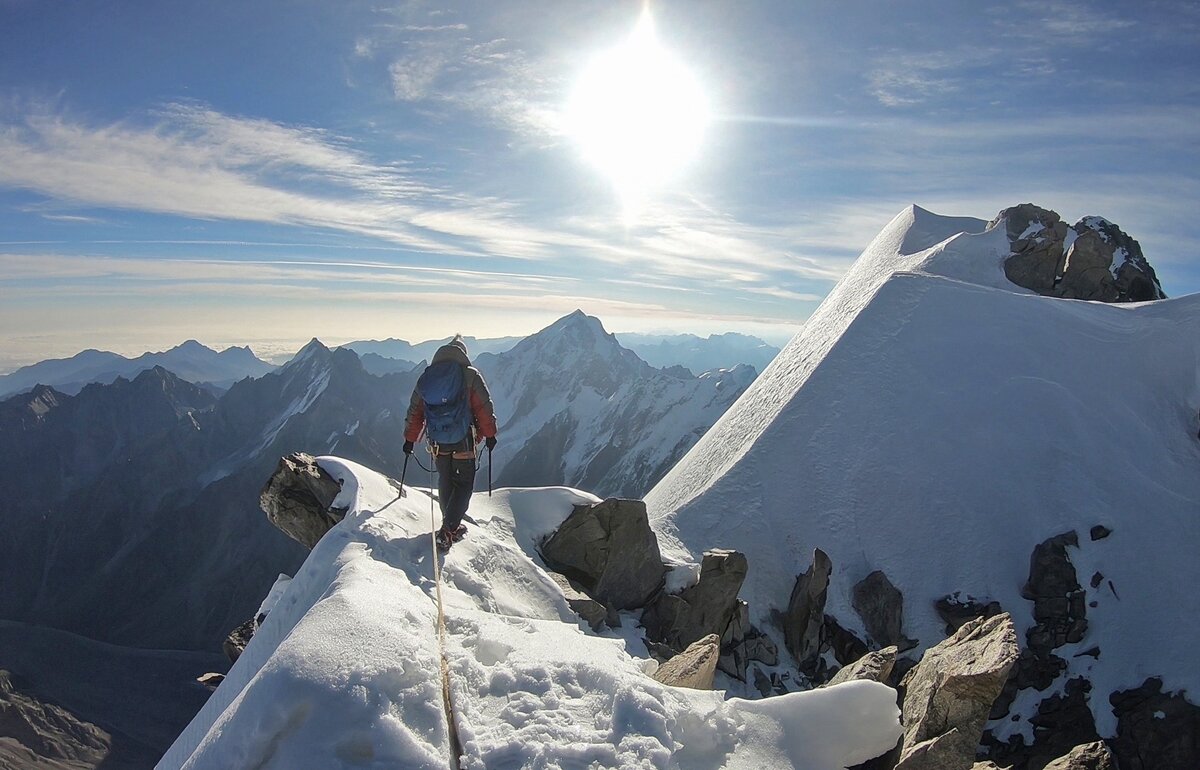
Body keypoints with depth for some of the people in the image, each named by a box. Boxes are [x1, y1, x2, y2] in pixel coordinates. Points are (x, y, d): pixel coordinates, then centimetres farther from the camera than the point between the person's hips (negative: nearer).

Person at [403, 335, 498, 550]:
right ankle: (448, 530, -7)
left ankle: (452, 525, 28)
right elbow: (484, 408, -7)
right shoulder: (471, 375, -8)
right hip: (463, 442, -4)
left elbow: (415, 410, 8)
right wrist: (489, 434, 5)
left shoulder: (427, 376, 4)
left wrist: (410, 439, 17)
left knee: (445, 482, 19)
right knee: (463, 484, 5)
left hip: (437, 442, 4)